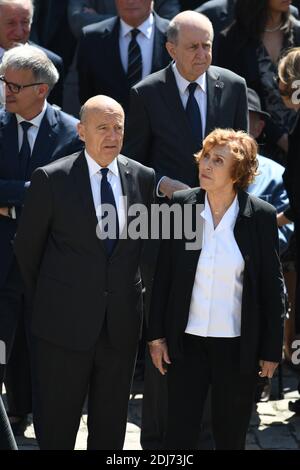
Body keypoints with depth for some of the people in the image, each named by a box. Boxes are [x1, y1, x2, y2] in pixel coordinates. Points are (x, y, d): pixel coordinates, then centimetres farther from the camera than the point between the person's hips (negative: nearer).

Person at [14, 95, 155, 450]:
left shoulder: (143, 178, 3)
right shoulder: (51, 179, -7)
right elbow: (27, 247, 3)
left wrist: (128, 296, 12)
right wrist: (45, 300, 9)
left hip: (121, 325, 3)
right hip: (64, 325, -3)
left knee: (110, 427, 12)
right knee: (55, 427, 4)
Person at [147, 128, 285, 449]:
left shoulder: (261, 216, -7)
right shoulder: (181, 205, -3)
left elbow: (271, 287, -2)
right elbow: (163, 275, 3)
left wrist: (271, 349, -1)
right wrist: (157, 335, 2)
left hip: (238, 346, -1)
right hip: (186, 341, 1)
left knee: (231, 435, 11)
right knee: (179, 434, 2)